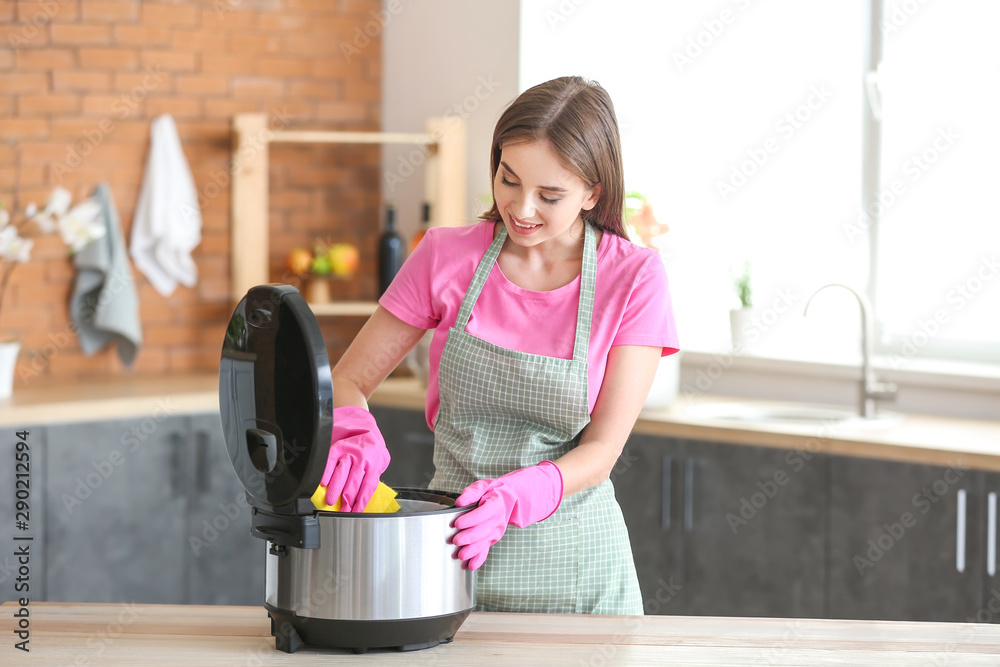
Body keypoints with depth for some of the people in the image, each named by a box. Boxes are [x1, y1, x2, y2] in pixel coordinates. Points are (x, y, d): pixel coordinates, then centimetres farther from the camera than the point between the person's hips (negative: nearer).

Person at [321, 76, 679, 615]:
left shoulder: (634, 279, -9)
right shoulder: (446, 257, -4)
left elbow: (601, 448, -11)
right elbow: (347, 380, 1)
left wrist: (514, 498, -29)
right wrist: (357, 438, -21)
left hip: (573, 566, -1)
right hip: (450, 554, 1)